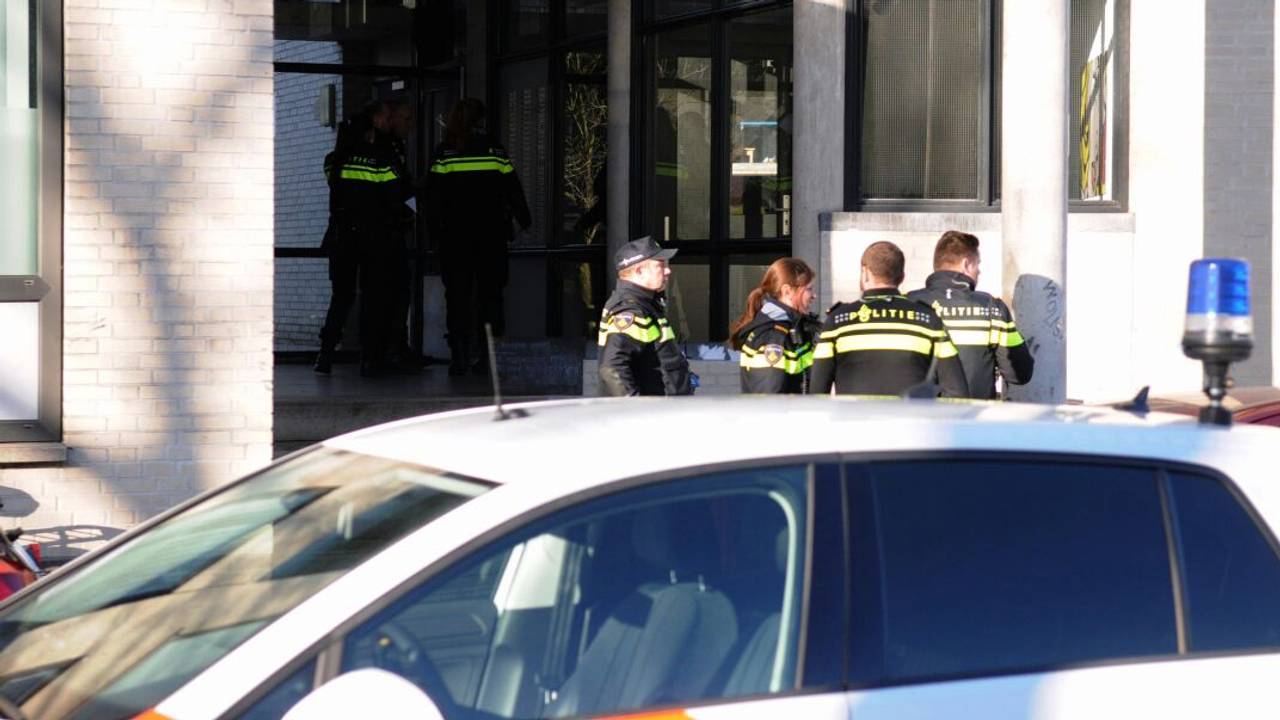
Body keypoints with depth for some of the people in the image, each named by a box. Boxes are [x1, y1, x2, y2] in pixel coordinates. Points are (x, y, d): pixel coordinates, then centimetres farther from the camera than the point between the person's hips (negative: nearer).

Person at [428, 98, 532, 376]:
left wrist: (435, 229, 4)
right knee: (490, 293, 7)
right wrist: (524, 220, 16)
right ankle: (485, 354, 3)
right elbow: (513, 190, 4)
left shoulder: (445, 153, -3)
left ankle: (458, 355, -1)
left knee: (457, 294, 4)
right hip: (491, 234, 1)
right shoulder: (496, 151, -1)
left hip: (455, 236, -1)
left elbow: (434, 197, -4)